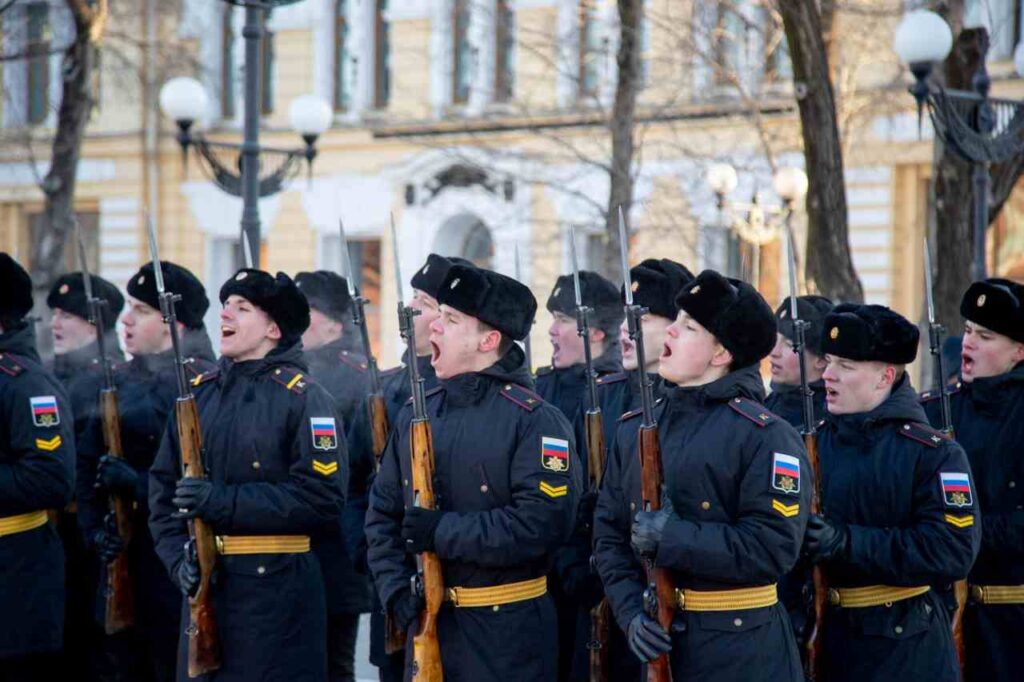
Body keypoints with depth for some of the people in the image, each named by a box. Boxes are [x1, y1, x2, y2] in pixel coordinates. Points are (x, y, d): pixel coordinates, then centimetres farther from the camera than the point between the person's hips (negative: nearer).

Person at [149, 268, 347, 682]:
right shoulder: (198, 393, 11)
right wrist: (179, 557, -4)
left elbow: (323, 498, -15)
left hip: (277, 590, -5)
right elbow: (162, 488, 12)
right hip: (204, 587, 5)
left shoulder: (304, 399, -6)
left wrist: (223, 502, -18)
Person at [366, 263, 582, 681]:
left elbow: (543, 523, -21)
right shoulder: (414, 415, 8)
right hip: (427, 622, 5)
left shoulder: (534, 421, -10)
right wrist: (397, 591, -5)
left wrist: (441, 532, -20)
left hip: (507, 630, -5)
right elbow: (382, 515, 10)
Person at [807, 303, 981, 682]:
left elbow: (953, 550, -20)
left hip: (907, 648, -4)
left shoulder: (934, 454, -9)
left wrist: (848, 541, -25)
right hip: (831, 634, 4)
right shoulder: (815, 443, 5)